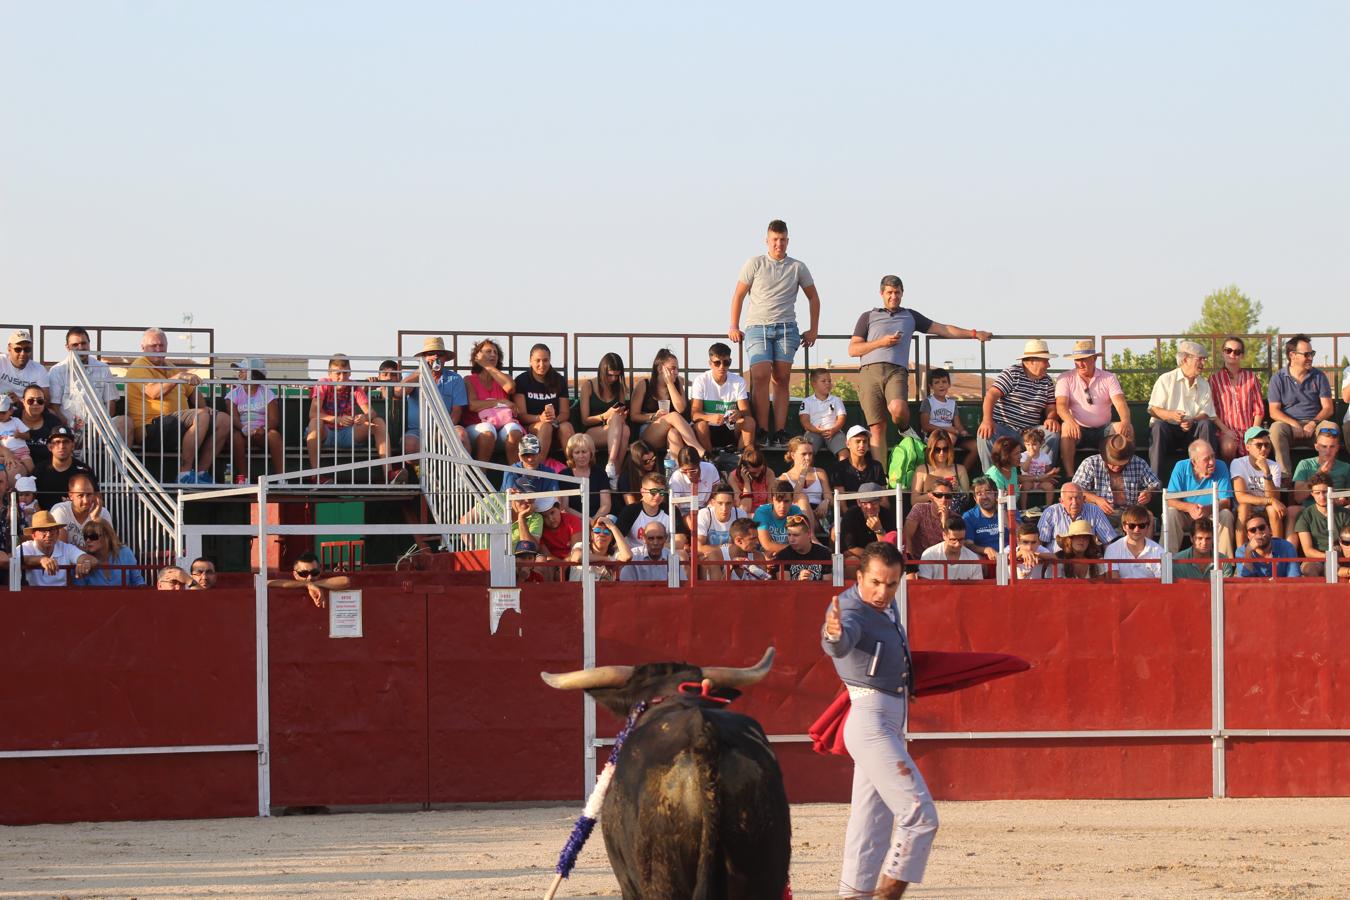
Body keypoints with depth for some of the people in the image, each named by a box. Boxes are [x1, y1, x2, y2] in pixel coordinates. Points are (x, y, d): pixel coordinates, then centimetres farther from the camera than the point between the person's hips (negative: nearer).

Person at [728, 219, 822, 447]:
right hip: (757, 326, -2)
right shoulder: (755, 264, 6)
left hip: (786, 328, 2)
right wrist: (734, 327, 3)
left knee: (782, 379, 0)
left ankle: (780, 432, 0)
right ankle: (761, 431, -15)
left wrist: (813, 330, 14)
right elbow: (739, 295, 9)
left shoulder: (798, 268, 11)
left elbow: (813, 298, 20)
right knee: (761, 377, -16)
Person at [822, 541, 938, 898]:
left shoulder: (887, 606, 9)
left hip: (889, 720, 10)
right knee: (919, 814, -16)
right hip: (870, 721, -10)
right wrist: (834, 634, -64)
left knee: (874, 818, 13)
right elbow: (839, 645, -42)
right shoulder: (851, 609, -18)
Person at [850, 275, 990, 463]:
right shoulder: (868, 317, 21)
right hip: (870, 371, 0)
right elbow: (852, 349, 13)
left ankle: (905, 430, 2)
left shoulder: (910, 316, 26)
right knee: (877, 428, -9)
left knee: (898, 409, -31)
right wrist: (881, 342, 1)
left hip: (896, 371, 0)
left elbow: (943, 329, 28)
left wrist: (974, 333, 25)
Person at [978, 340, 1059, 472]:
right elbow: (992, 394, -14)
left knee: (1053, 435, -22)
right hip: (1003, 427, -4)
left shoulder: (1047, 382, 13)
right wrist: (987, 420, -31)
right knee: (985, 435, -34)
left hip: (1029, 431, 4)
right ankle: (991, 478, -26)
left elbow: (1051, 407, 16)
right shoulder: (1013, 373, -4)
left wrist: (1051, 419, -11)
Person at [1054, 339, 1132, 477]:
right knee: (1066, 428, -35)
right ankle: (1069, 476, -34)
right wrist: (1070, 421, -38)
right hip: (1078, 430, -1)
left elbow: (1120, 403, -9)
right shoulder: (1065, 379, 1)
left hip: (1103, 430, 1)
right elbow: (1061, 405, -13)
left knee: (1126, 430, -26)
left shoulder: (1108, 378, 5)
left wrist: (1126, 420, -34)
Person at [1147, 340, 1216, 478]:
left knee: (1206, 424, -26)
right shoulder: (1166, 380, 1)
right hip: (1168, 427, -3)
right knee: (1158, 426, -35)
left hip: (1191, 430, 3)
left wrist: (1192, 422, -21)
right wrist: (1171, 415, -25)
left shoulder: (1204, 385, 12)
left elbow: (1206, 414, 2)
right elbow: (1152, 409, -5)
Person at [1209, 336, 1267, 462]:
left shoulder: (1251, 377, 17)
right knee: (1228, 447, -35)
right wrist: (1225, 430, -10)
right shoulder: (1215, 379, 10)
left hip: (1248, 429, 1)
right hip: (1226, 430, -1)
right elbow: (1212, 411, 4)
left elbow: (1259, 409, 12)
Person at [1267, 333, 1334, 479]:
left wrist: (1313, 423, -15)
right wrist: (1294, 424, -18)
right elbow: (1274, 411, -1)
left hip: (1315, 426, 1)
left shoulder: (1319, 376, 11)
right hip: (1289, 425, -1)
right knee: (1276, 428, -36)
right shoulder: (1278, 378, 6)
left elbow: (1328, 408, 5)